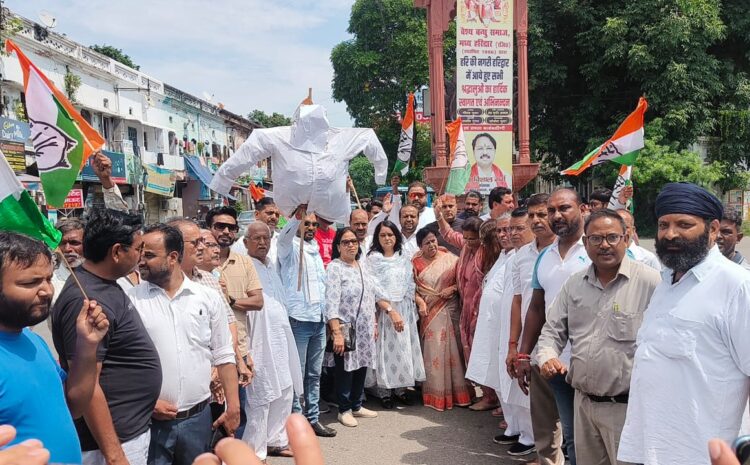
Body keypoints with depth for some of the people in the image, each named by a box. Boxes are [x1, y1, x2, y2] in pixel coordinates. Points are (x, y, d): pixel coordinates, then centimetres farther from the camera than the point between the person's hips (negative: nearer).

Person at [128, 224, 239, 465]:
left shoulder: (209, 298, 1)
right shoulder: (131, 300, -4)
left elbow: (224, 357, 4)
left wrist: (233, 407, 1)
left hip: (198, 417, 2)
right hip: (149, 419, -1)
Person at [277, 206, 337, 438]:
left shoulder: (315, 248, 17)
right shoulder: (290, 246, -3)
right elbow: (285, 234, -28)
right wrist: (300, 210, -45)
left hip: (319, 319, 7)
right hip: (299, 319, -7)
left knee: (314, 374, 13)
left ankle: (313, 418, 21)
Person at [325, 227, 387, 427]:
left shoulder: (361, 267, 12)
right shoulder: (334, 268, -11)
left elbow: (376, 293, 20)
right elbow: (331, 304, -19)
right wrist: (336, 333, -25)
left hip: (364, 330, 7)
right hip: (346, 330, -7)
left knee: (361, 367, 13)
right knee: (345, 370, 1)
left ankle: (356, 406, 27)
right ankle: (344, 410, 16)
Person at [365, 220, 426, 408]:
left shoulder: (404, 258, 9)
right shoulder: (373, 259, -6)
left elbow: (409, 285, 14)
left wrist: (419, 299, -5)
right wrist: (391, 311, -20)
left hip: (405, 309, 5)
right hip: (384, 310, -5)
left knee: (405, 347, 6)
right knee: (386, 348, -1)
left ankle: (400, 389, 18)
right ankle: (384, 392, 10)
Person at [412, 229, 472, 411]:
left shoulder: (450, 258, 0)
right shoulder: (416, 263, 2)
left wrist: (452, 288, -15)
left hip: (450, 310, 0)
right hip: (429, 312, 0)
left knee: (453, 349, 3)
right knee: (434, 352, 3)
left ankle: (456, 391, 15)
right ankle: (436, 394, 12)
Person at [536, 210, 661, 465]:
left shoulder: (650, 281, -13)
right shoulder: (574, 284, 6)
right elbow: (553, 330, 12)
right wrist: (547, 357, -8)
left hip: (627, 406, -6)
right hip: (583, 403, 6)